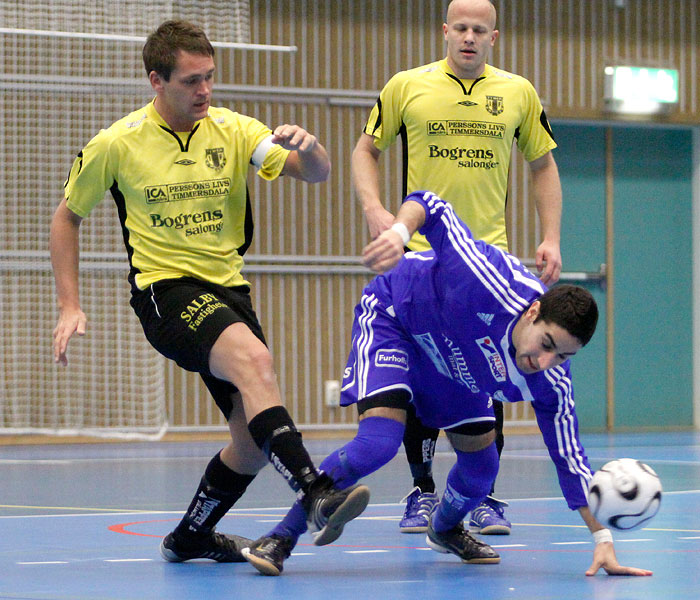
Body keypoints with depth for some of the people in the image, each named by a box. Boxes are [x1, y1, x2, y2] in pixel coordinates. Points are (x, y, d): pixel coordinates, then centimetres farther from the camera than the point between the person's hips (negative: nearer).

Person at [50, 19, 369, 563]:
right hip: (165, 289, -5)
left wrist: (307, 146, -32)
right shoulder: (117, 144, -3)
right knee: (253, 358, -33)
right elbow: (67, 216, 9)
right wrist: (70, 306, 2)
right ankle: (317, 497, -43)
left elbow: (317, 172, -8)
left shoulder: (233, 131, 2)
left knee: (257, 440, 0)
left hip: (228, 290, 5)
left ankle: (190, 537, 24)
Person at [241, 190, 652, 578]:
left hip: (454, 362, 5)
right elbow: (430, 206, -38)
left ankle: (445, 529, 43)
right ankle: (282, 537, -14)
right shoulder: (492, 285, -43)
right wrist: (399, 233, -60)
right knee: (379, 442, -24)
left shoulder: (550, 384, -27)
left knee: (481, 459, 6)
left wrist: (603, 538, -20)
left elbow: (570, 459, -16)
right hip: (393, 315, -5)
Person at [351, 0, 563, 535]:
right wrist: (374, 209, -5)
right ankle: (423, 492, 13)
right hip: (420, 255, -1)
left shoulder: (519, 93, 7)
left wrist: (551, 239, 6)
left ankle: (484, 498, 5)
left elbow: (543, 165, 15)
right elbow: (366, 150, 11)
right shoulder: (407, 86, 2)